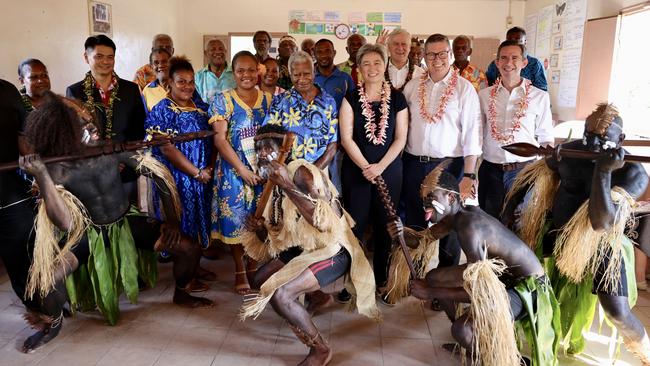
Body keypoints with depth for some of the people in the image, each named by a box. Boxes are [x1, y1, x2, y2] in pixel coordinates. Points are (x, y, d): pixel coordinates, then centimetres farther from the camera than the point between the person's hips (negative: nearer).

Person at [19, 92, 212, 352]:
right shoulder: (54, 170, -21)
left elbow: (160, 175, -12)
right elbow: (65, 224, -33)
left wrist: (173, 221, -13)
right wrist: (40, 176, -39)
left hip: (127, 222, 2)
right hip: (88, 231, -1)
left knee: (190, 250, -11)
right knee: (46, 277, -25)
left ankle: (181, 294, 21)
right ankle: (52, 323, 10)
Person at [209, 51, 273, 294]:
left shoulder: (268, 99, 6)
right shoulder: (222, 100, -3)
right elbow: (219, 139, -9)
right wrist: (242, 169, -15)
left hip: (263, 170, 3)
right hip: (233, 170, -2)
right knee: (235, 220, 3)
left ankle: (254, 266, 26)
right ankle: (239, 271, 18)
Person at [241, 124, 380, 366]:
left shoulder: (301, 171, -20)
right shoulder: (278, 184, 6)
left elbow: (323, 221, -33)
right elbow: (280, 235, 12)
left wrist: (288, 186, -31)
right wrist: (259, 230, -8)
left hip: (333, 250, -9)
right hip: (306, 247, 9)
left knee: (279, 295, -21)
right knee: (263, 280, 14)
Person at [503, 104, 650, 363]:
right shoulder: (570, 150, -9)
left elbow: (601, 222, -34)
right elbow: (537, 173, 9)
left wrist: (603, 170, -40)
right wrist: (512, 204, 4)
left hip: (600, 244, -4)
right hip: (555, 232, 5)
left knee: (618, 314, -11)